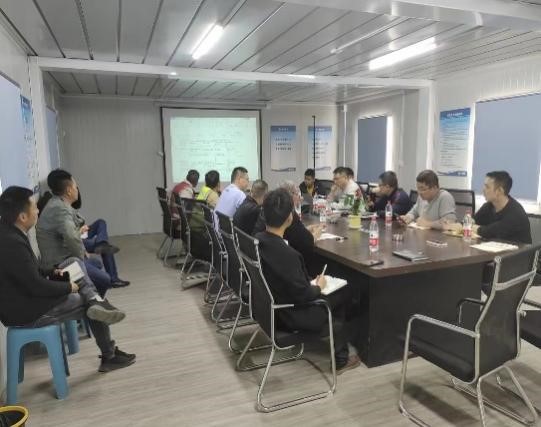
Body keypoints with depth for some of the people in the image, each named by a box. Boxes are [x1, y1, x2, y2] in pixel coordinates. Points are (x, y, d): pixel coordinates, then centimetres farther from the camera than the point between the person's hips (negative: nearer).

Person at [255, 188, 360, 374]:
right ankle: (341, 359, 22)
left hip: (270, 304, 8)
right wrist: (318, 287, -4)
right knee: (342, 296, 10)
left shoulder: (258, 239, -9)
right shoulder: (287, 254, -35)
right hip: (289, 315, -8)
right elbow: (303, 295, -24)